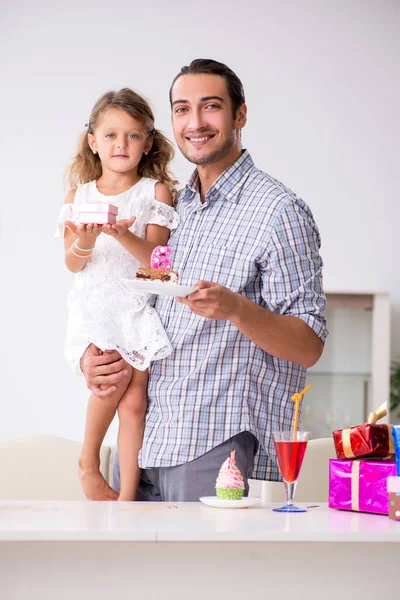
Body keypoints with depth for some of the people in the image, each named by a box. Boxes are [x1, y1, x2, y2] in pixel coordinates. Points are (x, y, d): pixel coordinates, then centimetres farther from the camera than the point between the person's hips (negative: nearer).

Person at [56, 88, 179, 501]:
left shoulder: (155, 191, 3)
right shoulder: (79, 195, 9)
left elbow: (155, 257, -6)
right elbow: (72, 264, 4)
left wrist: (124, 235, -25)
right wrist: (84, 243, -18)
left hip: (139, 306, 0)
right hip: (93, 306, 1)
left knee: (134, 401, -3)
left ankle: (127, 498, 3)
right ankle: (88, 461, 0)